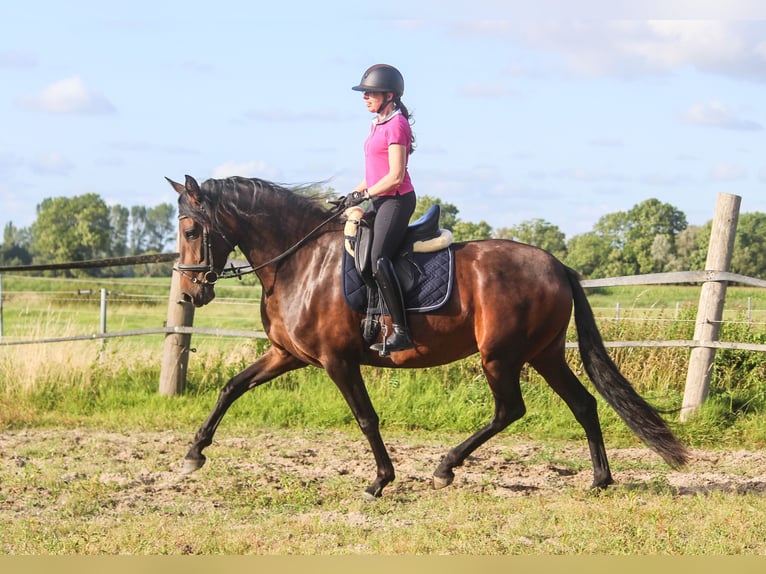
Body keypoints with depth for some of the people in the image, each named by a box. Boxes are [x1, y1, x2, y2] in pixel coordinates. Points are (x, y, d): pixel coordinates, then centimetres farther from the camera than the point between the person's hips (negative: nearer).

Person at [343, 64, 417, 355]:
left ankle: (401, 331, -27)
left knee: (378, 259, -24)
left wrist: (363, 195, -14)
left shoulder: (396, 125, -13)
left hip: (396, 200, -11)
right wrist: (352, 195, 12)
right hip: (379, 201, 11)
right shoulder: (378, 124, 16)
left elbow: (395, 177, -18)